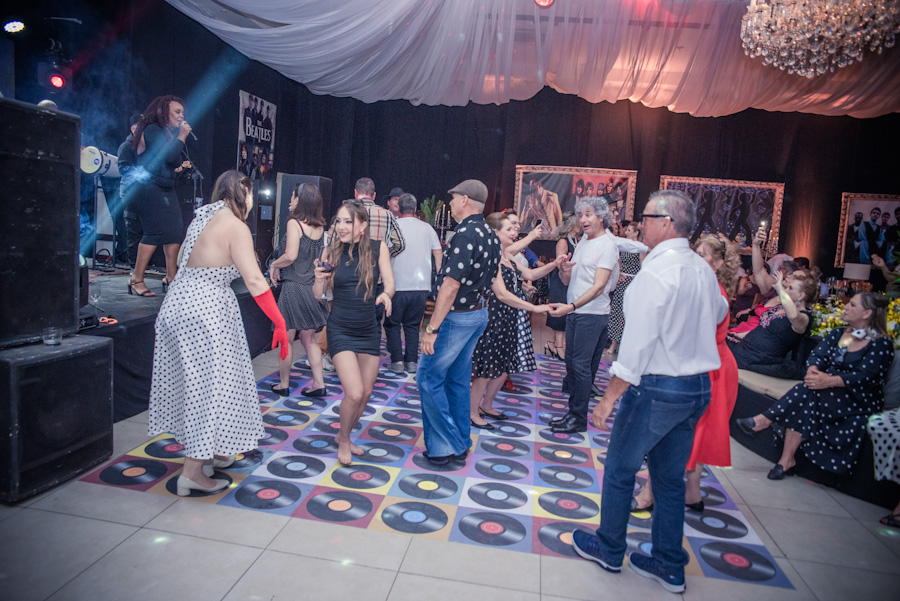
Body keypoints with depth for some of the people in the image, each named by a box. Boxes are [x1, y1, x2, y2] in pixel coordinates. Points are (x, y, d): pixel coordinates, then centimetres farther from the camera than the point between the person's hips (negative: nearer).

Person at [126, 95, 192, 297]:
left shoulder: (171, 133, 18)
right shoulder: (153, 130, -8)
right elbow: (168, 155, -21)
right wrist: (182, 136, -12)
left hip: (166, 189, 9)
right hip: (149, 187, -9)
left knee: (174, 231, 2)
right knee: (155, 233, -15)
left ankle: (171, 278, 8)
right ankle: (136, 280, -9)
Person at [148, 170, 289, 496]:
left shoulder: (203, 218, 14)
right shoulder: (235, 227, -12)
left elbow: (190, 265, 17)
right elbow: (254, 280, -21)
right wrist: (280, 322, -19)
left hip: (177, 304, 9)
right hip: (206, 312, -9)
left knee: (192, 382, 17)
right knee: (209, 386, -1)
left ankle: (210, 452, 33)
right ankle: (193, 472, 5)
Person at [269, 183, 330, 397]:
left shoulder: (294, 223, -10)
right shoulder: (320, 227, 8)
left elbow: (290, 256, -19)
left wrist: (274, 265, -3)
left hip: (294, 288, -6)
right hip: (313, 288, 6)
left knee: (286, 340, 7)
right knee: (309, 339, 15)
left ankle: (284, 385, 17)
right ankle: (318, 384, 12)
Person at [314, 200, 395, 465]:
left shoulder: (377, 248, -6)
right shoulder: (331, 251, -6)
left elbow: (389, 282, -6)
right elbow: (319, 295, -1)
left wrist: (386, 294, -28)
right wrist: (319, 279, -22)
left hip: (369, 331, 3)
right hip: (340, 331, -2)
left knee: (366, 393, 12)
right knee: (354, 393, -11)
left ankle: (343, 436, 38)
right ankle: (344, 440, 18)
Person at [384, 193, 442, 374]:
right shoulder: (427, 228, 7)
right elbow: (438, 254, 5)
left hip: (398, 284, -3)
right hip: (422, 285, 3)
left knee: (392, 323, 11)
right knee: (412, 324, 15)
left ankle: (397, 361, 5)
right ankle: (411, 361, 12)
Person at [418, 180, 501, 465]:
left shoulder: (465, 234, -21)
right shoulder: (490, 235, 8)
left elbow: (451, 286, -25)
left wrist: (432, 328, -23)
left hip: (456, 317, -9)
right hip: (479, 313, 9)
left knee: (428, 377, 1)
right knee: (458, 379, 17)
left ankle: (443, 446, 6)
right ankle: (460, 443, 27)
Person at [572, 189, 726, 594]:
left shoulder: (655, 273, -21)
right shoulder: (703, 269, 4)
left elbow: (637, 345, -24)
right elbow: (719, 313, 26)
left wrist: (609, 398, -19)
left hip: (657, 389, -8)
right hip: (698, 387, 8)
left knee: (619, 470, 11)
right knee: (670, 477, 18)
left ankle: (609, 550, 29)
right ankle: (669, 566, 29)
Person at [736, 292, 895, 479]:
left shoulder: (881, 344, -5)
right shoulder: (837, 334, 15)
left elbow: (865, 376, -18)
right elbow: (818, 355, 1)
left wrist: (829, 381, -33)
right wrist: (812, 371, -23)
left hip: (861, 402, -4)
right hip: (830, 392, 5)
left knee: (811, 392, -33)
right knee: (804, 405, -28)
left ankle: (765, 419, -30)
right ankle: (787, 460, -29)